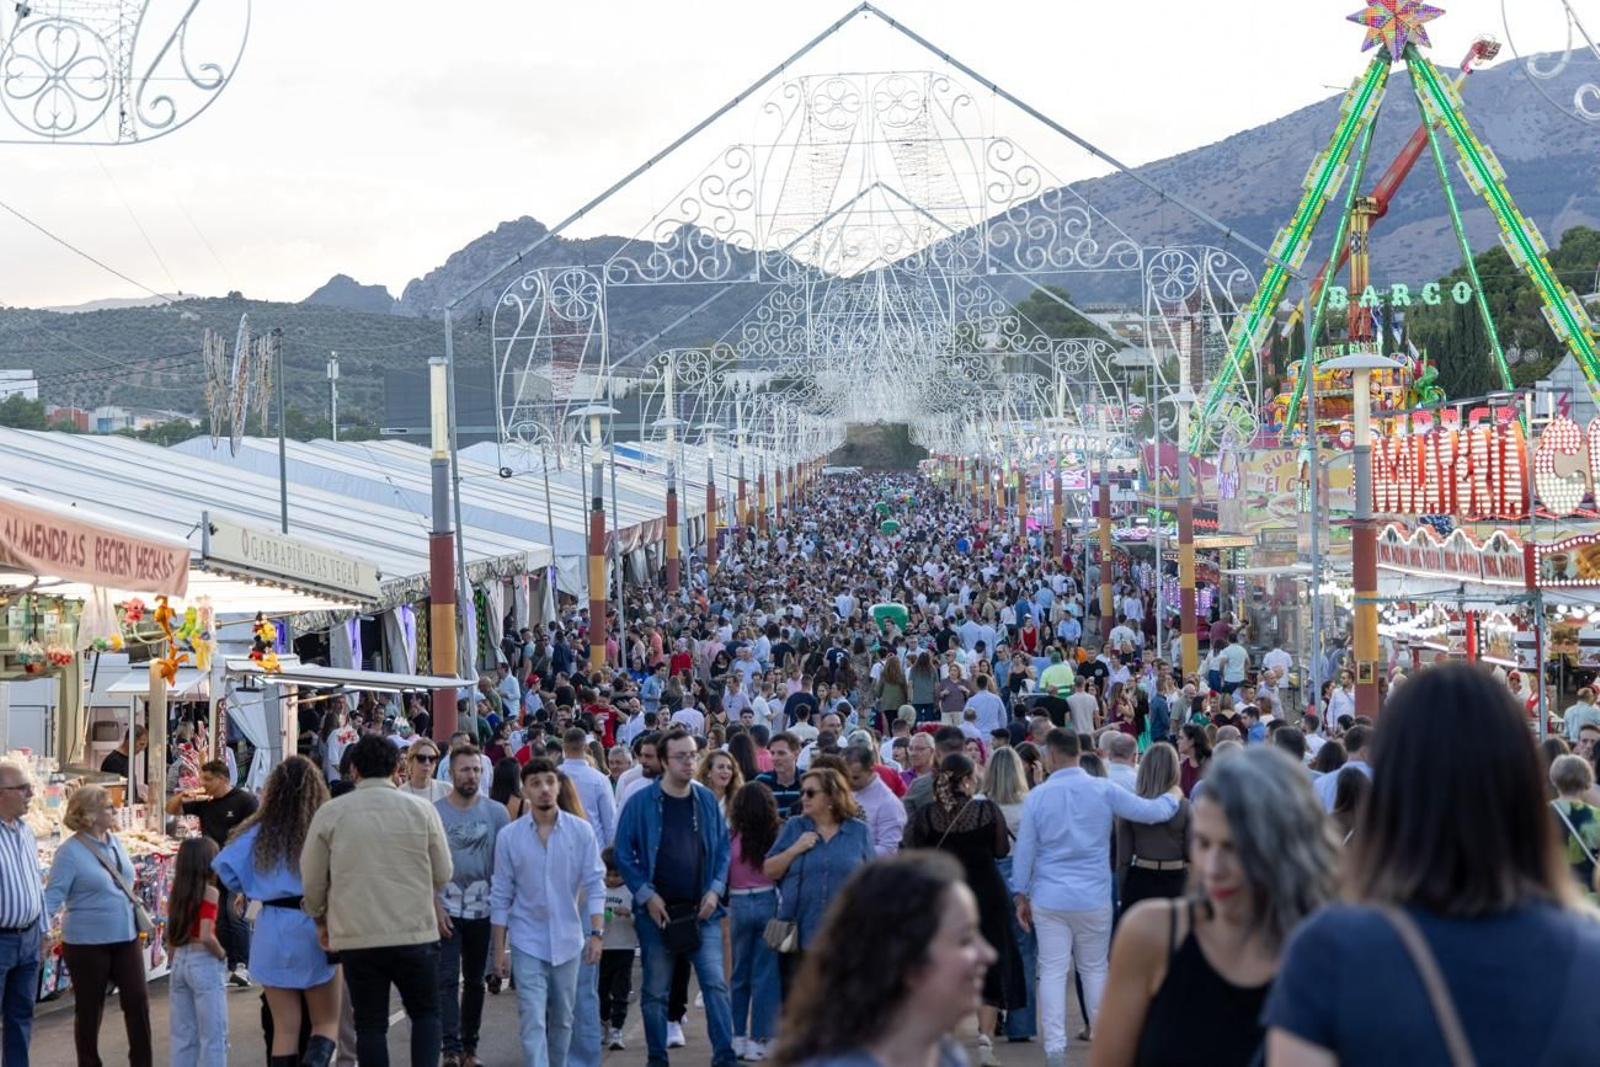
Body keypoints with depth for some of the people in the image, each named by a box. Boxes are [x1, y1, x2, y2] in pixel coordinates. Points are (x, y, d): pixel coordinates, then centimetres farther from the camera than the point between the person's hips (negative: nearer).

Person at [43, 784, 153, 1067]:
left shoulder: (115, 842, 7)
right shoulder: (70, 851, -14)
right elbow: (53, 895, -17)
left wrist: (138, 916, 20)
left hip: (126, 937, 6)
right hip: (87, 943, -6)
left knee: (138, 1001, 5)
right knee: (89, 1009, 6)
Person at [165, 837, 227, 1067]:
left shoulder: (175, 892, 6)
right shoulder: (209, 892, -13)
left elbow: (170, 936, 10)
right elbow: (206, 936, -22)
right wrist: (222, 955, -6)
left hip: (180, 962, 7)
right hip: (204, 963, -7)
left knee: (183, 1035, 13)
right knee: (213, 1035, 2)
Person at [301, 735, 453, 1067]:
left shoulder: (330, 813, -1)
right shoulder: (422, 810, -2)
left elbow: (312, 879, 5)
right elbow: (443, 874, 4)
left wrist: (320, 919, 22)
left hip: (356, 937, 0)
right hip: (415, 932, 0)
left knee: (370, 1023, 9)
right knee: (425, 1014, 15)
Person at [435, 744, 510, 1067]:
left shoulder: (496, 812, 1)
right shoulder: (435, 812, -2)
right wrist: (435, 906, -9)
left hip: (483, 909, 2)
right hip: (446, 909, -2)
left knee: (474, 980, 11)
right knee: (447, 980, -7)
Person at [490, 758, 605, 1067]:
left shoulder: (581, 831, -3)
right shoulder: (509, 837, -3)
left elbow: (594, 885, -1)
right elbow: (501, 896, 1)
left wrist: (596, 933, -10)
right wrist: (500, 949, 1)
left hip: (568, 941, 1)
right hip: (527, 943, -1)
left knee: (562, 1019, 13)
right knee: (532, 1022, -9)